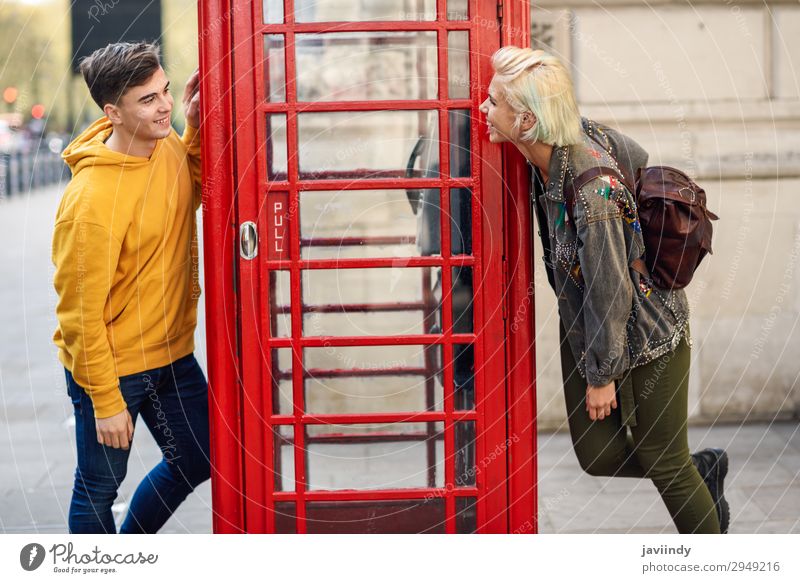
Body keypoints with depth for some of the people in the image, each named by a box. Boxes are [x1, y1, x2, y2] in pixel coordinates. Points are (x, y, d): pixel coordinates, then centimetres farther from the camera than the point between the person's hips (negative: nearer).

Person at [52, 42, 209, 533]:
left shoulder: (168, 145, -5)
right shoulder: (91, 198, -27)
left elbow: (192, 194, 18)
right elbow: (81, 312, -22)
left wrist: (197, 128, -1)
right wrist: (106, 401, -16)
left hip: (172, 353, 8)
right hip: (112, 367, -8)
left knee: (197, 460, 19)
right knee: (99, 488, 10)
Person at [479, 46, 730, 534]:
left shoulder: (593, 191, -34)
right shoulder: (578, 133, -11)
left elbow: (610, 292, -26)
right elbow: (639, 159, 8)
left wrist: (603, 375, -16)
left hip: (645, 334, -8)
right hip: (583, 327, 8)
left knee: (664, 463, 7)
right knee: (597, 455, 11)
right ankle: (705, 470, 34)